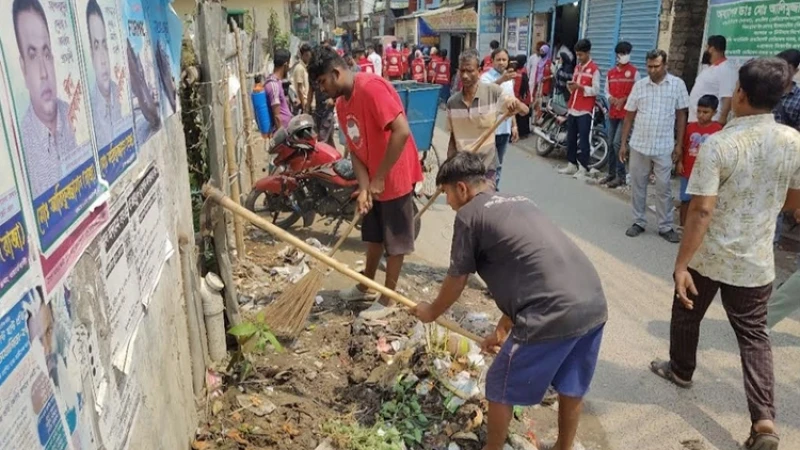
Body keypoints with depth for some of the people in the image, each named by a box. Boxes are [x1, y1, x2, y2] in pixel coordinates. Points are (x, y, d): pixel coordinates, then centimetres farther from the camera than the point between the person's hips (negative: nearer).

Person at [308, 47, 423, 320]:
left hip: (395, 177, -9)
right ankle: (364, 287, 40)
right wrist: (364, 187, -11)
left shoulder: (371, 87, -22)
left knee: (395, 241, 6)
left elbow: (402, 131, -29)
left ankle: (387, 300, 20)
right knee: (374, 237, 22)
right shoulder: (341, 105, 6)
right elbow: (355, 150, 4)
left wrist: (379, 178, -25)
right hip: (373, 180, 9)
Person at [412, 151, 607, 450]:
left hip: (554, 315, -8)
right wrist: (502, 330, 36)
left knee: (501, 389, 16)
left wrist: (431, 312, 31)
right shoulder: (519, 202, 24)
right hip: (594, 305, 8)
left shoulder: (469, 214, 2)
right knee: (572, 387, 29)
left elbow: (456, 281, 10)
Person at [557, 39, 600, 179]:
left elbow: (596, 90, -12)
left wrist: (580, 87, -22)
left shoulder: (594, 69, -7)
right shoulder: (577, 67, 17)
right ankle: (572, 164, 20)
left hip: (585, 111, -8)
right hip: (573, 109, 8)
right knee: (571, 138, 11)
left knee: (583, 140, -4)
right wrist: (571, 86, -1)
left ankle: (583, 168, 1)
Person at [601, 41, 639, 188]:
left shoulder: (634, 71, -4)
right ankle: (611, 173, 20)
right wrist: (610, 98, -6)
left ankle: (621, 176, -5)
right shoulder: (611, 72, 12)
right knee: (611, 144, 10)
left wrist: (624, 100, -18)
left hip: (626, 113, -6)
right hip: (612, 113, 6)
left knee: (617, 143, -13)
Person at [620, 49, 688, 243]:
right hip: (639, 145, 2)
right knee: (637, 185, 9)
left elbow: (681, 115, 1)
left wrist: (679, 144, -3)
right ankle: (639, 222, 22)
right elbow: (629, 116, 6)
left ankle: (666, 226, 15)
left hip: (664, 147, -2)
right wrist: (623, 143, 3)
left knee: (663, 188, 5)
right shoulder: (639, 85, 2)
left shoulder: (677, 84, -2)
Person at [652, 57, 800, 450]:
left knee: (687, 316, 21)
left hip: (707, 256, -3)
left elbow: (701, 211, -24)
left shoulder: (719, 144, -20)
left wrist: (680, 264, -21)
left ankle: (681, 370, 44)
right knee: (754, 335, 12)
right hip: (756, 260, 4)